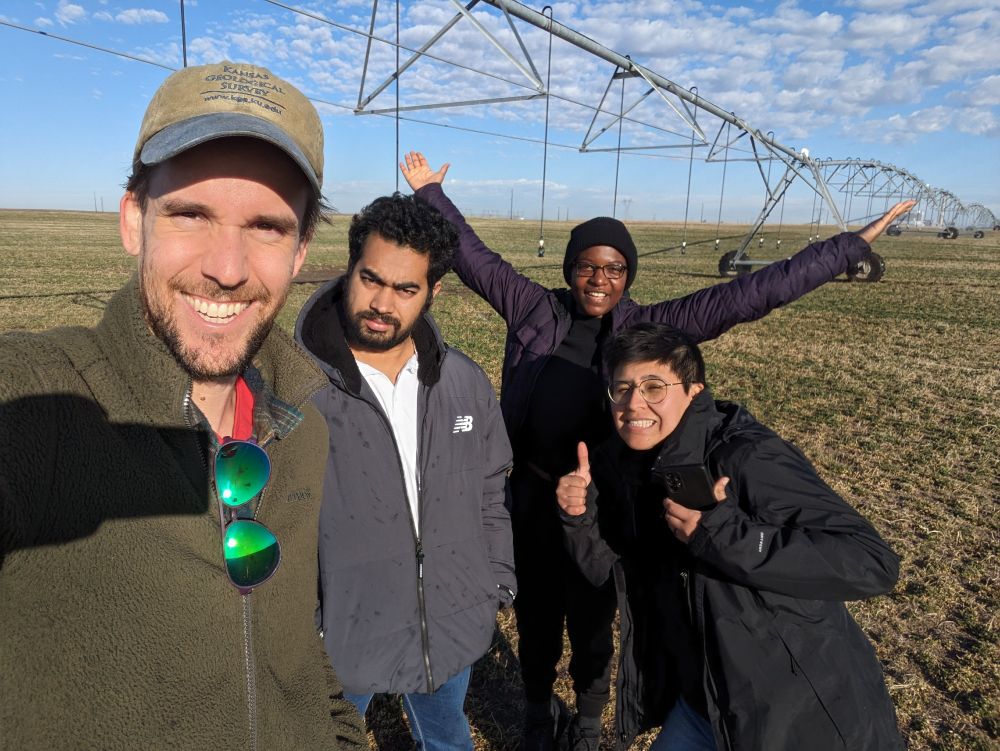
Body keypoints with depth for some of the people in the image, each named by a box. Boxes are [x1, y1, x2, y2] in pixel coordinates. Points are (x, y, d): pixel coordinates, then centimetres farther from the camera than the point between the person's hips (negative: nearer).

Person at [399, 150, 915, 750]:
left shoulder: (652, 326, -7)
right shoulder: (535, 310, -3)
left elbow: (749, 294, -8)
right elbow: (473, 257, 4)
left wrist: (852, 246, -8)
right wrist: (431, 194, 8)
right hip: (531, 493, 2)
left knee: (591, 621, 18)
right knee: (535, 613, 20)